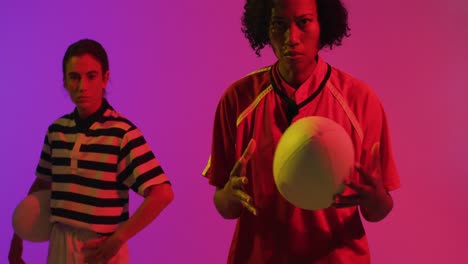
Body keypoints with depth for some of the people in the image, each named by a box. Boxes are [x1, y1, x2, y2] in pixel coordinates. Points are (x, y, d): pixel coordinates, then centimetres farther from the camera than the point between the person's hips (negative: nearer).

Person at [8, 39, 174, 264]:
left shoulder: (122, 132, -13)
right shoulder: (56, 130, 3)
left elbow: (162, 193, -18)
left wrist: (117, 240, -16)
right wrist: (18, 237, 16)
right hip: (59, 242, 5)